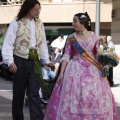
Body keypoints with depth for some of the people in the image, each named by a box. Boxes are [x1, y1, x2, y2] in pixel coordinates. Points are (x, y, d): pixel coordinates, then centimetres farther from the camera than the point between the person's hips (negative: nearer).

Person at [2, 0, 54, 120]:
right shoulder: (16, 23, -5)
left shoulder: (39, 23, 10)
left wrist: (46, 61, 9)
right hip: (20, 61, -3)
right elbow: (8, 43, -8)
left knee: (34, 93, -2)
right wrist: (10, 61, -18)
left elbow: (43, 44, 16)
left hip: (35, 62, 3)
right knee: (18, 92, 7)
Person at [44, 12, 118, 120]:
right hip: (75, 70, 0)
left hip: (92, 70, 1)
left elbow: (98, 55, 7)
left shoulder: (94, 36, 3)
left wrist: (103, 68, -7)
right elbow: (66, 56, 0)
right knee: (73, 98, -3)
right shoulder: (71, 38, 2)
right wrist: (61, 72, -8)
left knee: (94, 98, 1)